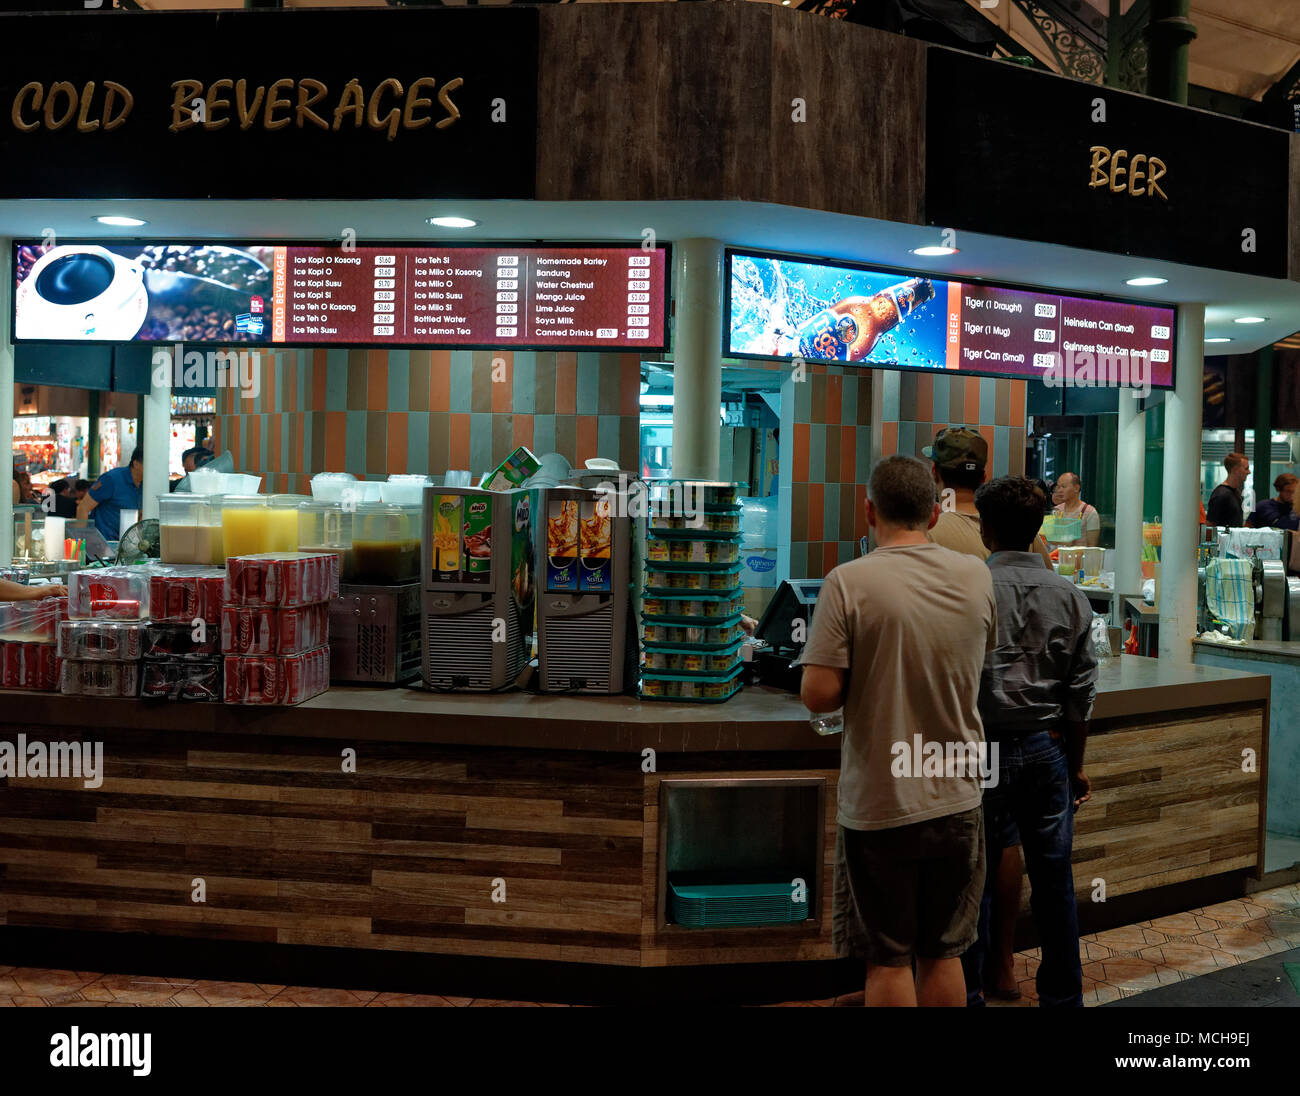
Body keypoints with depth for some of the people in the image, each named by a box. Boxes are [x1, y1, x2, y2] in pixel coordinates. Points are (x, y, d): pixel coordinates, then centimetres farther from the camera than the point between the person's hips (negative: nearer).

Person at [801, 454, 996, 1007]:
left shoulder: (849, 582, -15)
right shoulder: (977, 576, -1)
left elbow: (818, 695, -19)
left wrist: (866, 676, 1)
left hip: (877, 805, -4)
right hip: (957, 800, 4)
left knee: (887, 960, 10)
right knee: (943, 954, 18)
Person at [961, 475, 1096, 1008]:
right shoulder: (1071, 596, 0)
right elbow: (1082, 692, 3)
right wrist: (1076, 764, 13)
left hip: (982, 749, -3)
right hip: (1046, 747, 3)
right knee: (1054, 879, 13)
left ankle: (967, 995, 18)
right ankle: (1062, 995, 26)